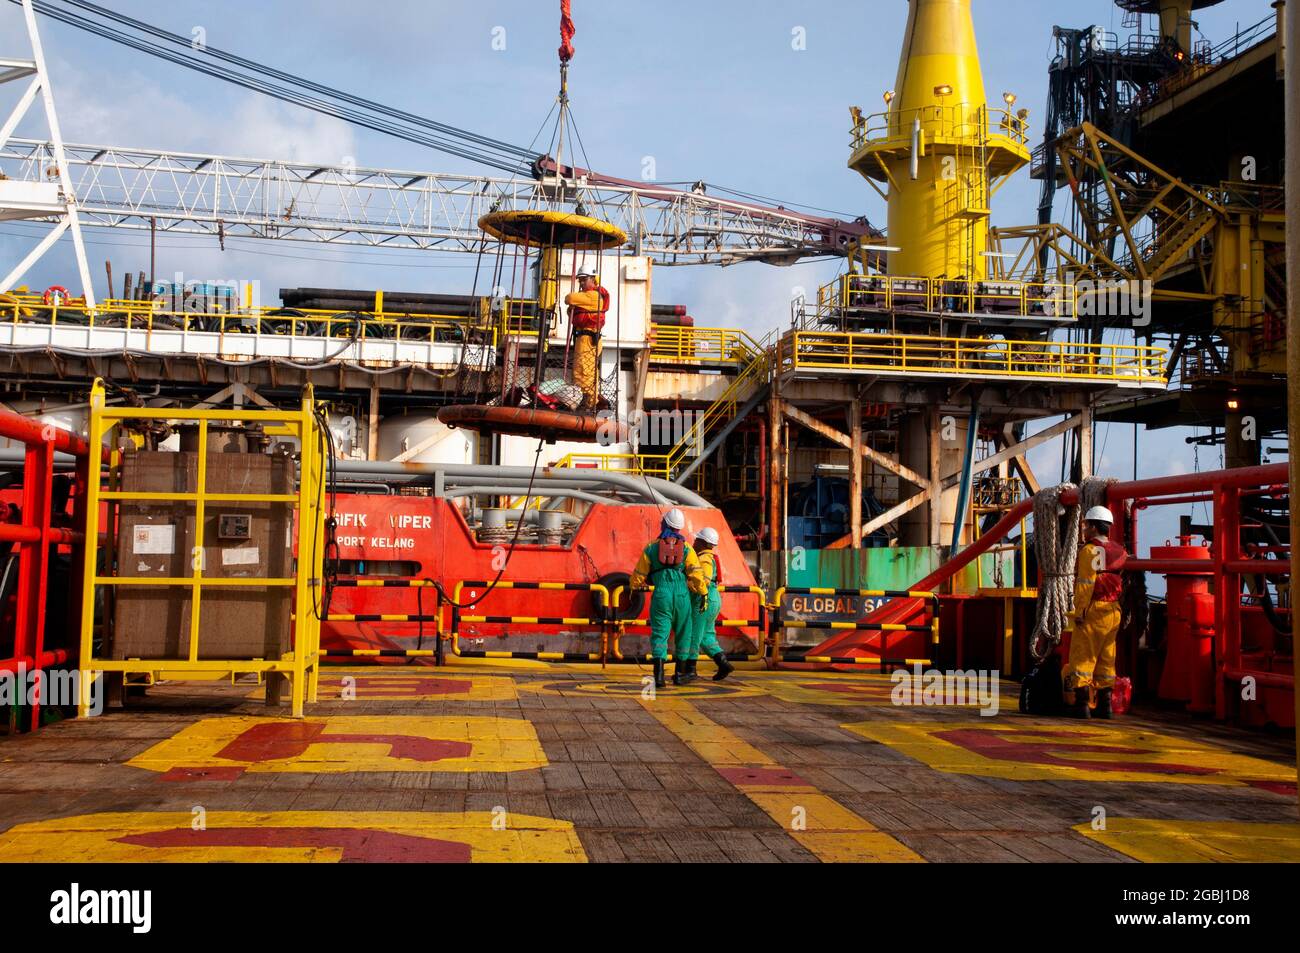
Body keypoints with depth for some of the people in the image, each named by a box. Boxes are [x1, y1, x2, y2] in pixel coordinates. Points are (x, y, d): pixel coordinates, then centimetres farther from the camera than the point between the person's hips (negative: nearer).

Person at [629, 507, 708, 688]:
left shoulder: (652, 547, 7)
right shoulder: (686, 548, 5)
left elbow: (639, 575, 13)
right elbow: (696, 575, -2)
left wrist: (635, 585, 36)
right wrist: (703, 591, 16)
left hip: (661, 595, 0)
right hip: (682, 595, 0)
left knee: (659, 634, -2)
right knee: (682, 635, 15)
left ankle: (659, 675, -18)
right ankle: (678, 674, 18)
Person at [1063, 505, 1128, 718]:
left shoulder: (1090, 550, -10)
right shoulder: (1119, 552, 13)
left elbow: (1085, 583, -16)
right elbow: (1123, 582, 13)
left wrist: (1079, 611, -15)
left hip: (1093, 610, -8)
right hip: (1113, 611, 8)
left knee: (1082, 658, -4)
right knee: (1106, 659, 12)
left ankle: (1081, 704, -7)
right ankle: (1104, 704, 14)